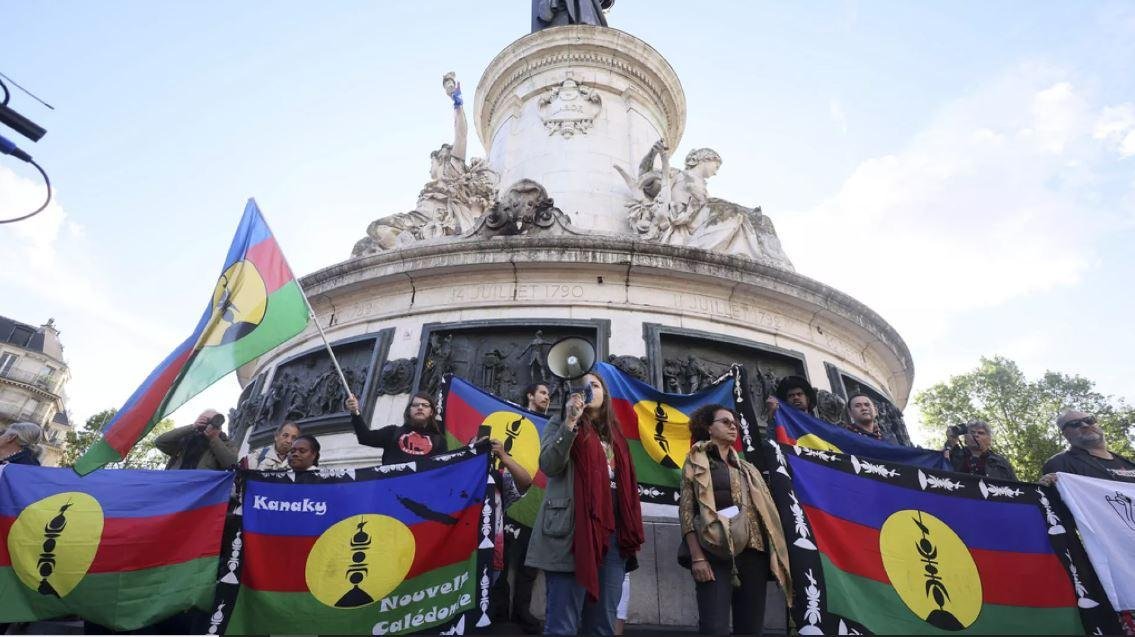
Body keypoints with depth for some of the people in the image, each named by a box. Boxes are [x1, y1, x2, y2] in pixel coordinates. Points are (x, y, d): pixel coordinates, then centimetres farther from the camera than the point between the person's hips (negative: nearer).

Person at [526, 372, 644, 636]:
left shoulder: (614, 434, 20)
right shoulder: (561, 425, 6)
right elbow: (548, 465, -12)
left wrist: (631, 532, 14)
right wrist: (570, 422, -18)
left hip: (613, 534, 5)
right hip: (573, 533, -5)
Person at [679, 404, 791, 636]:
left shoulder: (746, 468, 22)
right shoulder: (696, 462, 6)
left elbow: (763, 511, 18)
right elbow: (686, 510, -3)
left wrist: (773, 555, 6)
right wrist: (697, 557, -12)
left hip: (752, 553, 5)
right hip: (715, 554, -5)